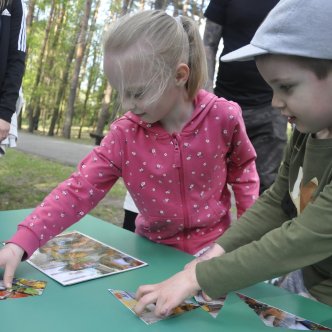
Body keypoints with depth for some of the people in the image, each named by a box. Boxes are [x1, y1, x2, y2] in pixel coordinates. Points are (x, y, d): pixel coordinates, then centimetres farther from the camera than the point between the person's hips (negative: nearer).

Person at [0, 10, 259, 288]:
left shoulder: (223, 117, -17)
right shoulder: (125, 134, -14)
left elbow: (242, 168, 2)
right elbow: (79, 189, -17)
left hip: (211, 245, -1)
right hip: (154, 247, 1)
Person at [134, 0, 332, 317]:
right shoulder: (306, 132, -3)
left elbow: (301, 241, -31)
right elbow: (275, 203, 1)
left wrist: (196, 277, -29)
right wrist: (220, 250, -11)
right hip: (302, 283, 6)